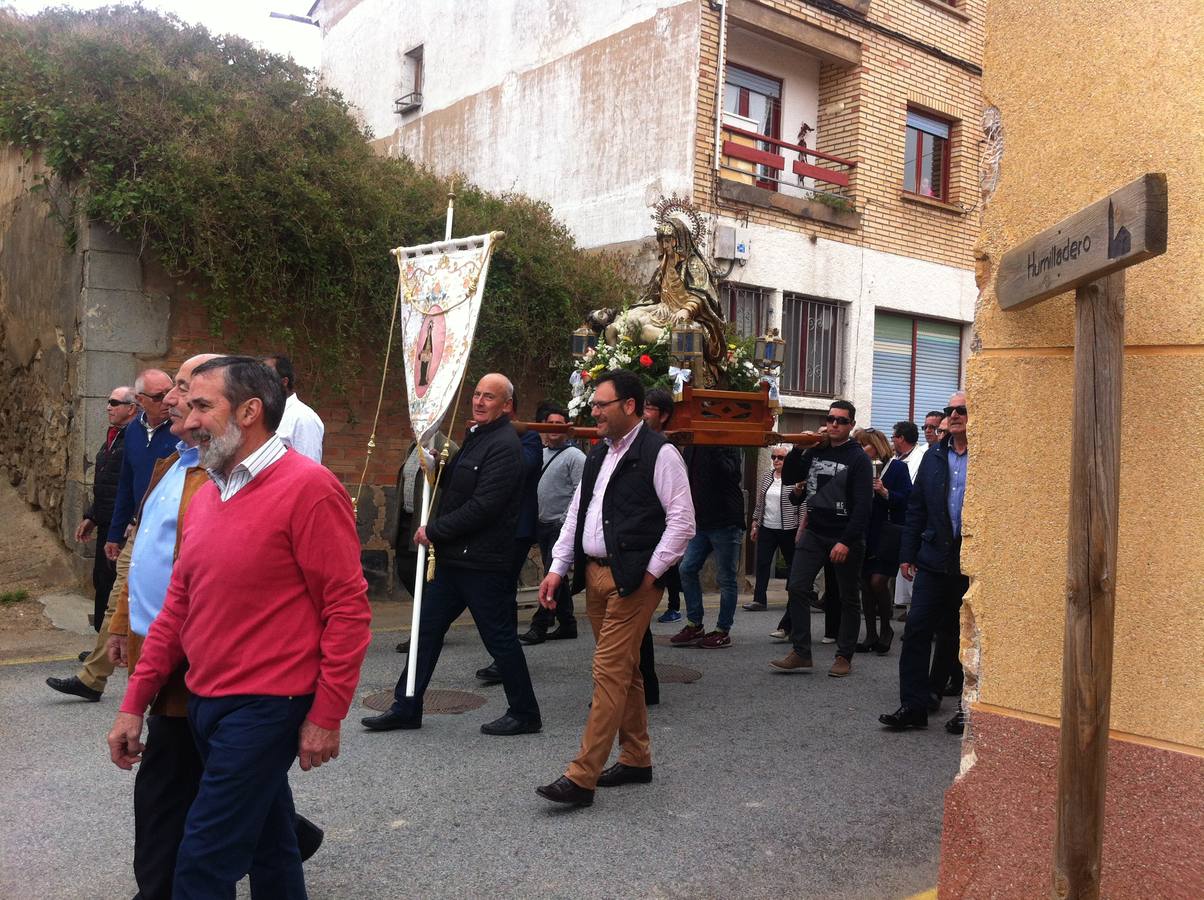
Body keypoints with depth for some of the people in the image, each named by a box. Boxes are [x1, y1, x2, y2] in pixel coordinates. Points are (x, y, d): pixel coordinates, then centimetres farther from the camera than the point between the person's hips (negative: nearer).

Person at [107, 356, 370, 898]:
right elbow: (178, 608, 14)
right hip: (206, 704, 8)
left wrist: (327, 715, -15)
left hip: (265, 707, -7)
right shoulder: (205, 495, 10)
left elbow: (348, 608, -15)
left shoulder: (308, 487, -14)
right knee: (267, 849, 19)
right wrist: (134, 703, 10)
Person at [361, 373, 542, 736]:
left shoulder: (504, 445, -16)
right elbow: (451, 485, 21)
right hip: (453, 556, 10)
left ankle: (524, 714, 16)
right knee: (427, 628, 13)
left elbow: (483, 506, -23)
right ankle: (406, 708, 24)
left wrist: (434, 530, -15)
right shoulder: (475, 436, 15)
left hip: (483, 561, -10)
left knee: (500, 638, 1)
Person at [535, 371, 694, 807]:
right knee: (624, 670, 16)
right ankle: (636, 759, 29)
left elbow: (682, 521, -12)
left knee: (609, 671, -8)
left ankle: (581, 778, -5)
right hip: (594, 575, 8)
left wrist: (650, 574, -13)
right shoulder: (598, 455, 15)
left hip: (633, 579, -8)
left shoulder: (659, 454, -10)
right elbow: (576, 513, 18)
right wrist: (558, 568, 11)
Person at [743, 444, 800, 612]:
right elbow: (759, 503, 14)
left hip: (788, 529, -5)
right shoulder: (765, 478, 9)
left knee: (792, 564, 9)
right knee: (762, 563, 1)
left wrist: (801, 529, -11)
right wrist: (755, 524, 12)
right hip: (767, 528, 5)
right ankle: (759, 599, 4)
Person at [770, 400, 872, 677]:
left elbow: (862, 505, -13)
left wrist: (846, 541, -20)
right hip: (814, 532, 5)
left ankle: (844, 657, 17)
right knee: (796, 587, -5)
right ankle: (801, 652, 1)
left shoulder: (858, 458, -7)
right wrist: (798, 448, -3)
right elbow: (788, 477, 11)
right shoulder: (815, 452, 9)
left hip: (846, 537, -4)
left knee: (849, 599, 7)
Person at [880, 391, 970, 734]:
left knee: (961, 636, 6)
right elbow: (916, 507, 13)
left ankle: (969, 707, 21)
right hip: (934, 559, 4)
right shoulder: (933, 457, 11)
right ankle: (914, 705, 4)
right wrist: (908, 553, 8)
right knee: (917, 628, -2)